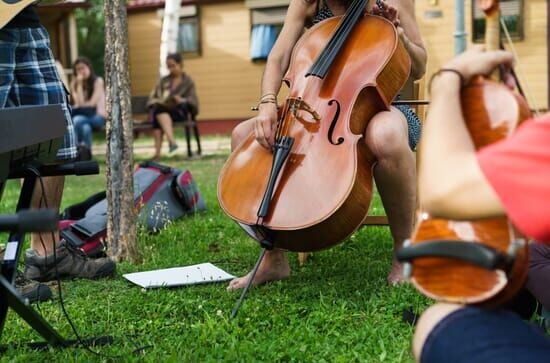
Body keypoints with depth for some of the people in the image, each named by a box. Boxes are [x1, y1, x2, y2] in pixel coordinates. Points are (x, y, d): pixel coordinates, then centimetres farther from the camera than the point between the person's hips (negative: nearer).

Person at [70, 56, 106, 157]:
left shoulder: (98, 81, -3)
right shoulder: (74, 84, 7)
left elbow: (92, 103, -9)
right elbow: (79, 103, -7)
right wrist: (79, 84, -10)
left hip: (98, 116, -3)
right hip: (83, 116, 3)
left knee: (77, 120, -34)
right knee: (85, 126, -36)